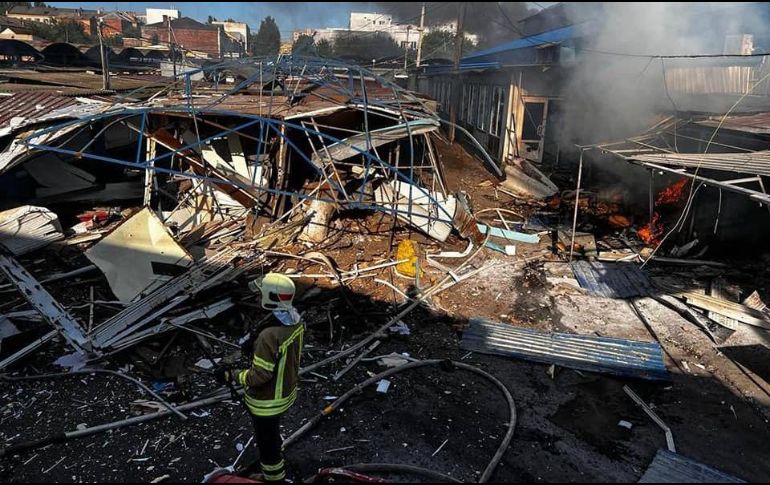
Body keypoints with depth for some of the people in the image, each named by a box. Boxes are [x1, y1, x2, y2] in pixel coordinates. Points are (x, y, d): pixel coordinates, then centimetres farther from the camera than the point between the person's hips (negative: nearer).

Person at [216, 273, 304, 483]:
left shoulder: (269, 336, -38)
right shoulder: (296, 321, -12)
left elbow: (259, 376, -28)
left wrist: (231, 375, -16)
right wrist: (258, 349, 7)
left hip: (267, 402, -8)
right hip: (287, 391, 9)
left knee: (267, 442, 18)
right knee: (272, 432, 35)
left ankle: (274, 476, 40)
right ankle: (276, 461, 60)